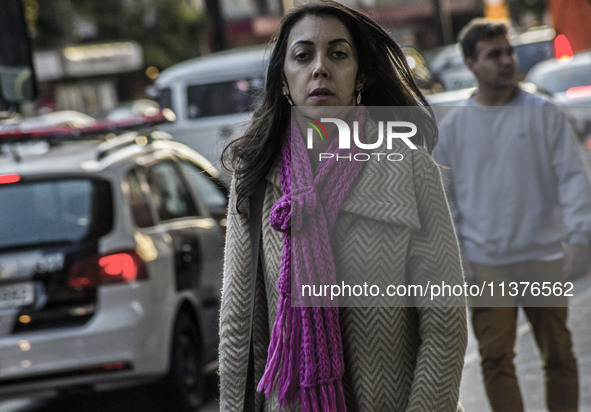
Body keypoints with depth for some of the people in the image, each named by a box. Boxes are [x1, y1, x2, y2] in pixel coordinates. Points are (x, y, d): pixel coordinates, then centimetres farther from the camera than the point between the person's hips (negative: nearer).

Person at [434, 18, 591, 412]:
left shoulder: (544, 114, 2)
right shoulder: (453, 127, 5)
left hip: (544, 260, 0)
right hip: (485, 266, 0)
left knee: (559, 356, 6)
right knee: (496, 359, -5)